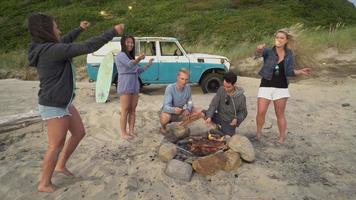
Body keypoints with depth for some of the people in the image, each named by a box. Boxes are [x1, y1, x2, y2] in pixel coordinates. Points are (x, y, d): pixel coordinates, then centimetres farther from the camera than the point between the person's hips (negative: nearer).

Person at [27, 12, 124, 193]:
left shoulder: (44, 49, 5)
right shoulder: (52, 50, -25)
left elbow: (64, 42, 28)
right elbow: (87, 47, -28)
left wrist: (79, 29, 39)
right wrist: (113, 32, -21)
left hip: (63, 103, 10)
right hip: (54, 106, -10)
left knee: (79, 133, 17)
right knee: (56, 146, 2)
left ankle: (61, 165, 33)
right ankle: (44, 184, 20)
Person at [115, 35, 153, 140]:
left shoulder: (131, 56, 20)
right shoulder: (121, 55, -5)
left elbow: (139, 70, 22)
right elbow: (130, 64, -26)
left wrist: (148, 64, 11)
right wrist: (139, 58, -44)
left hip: (135, 86, 8)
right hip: (125, 86, -8)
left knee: (133, 110, 8)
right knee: (125, 110, -6)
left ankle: (131, 131, 14)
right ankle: (123, 133, -1)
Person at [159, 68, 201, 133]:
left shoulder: (187, 87, -12)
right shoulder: (170, 88, -27)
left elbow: (190, 101, 0)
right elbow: (166, 106, -33)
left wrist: (188, 109, -23)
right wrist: (174, 110, -55)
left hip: (181, 111, 5)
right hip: (170, 111, -5)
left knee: (198, 111, -11)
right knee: (165, 117, -39)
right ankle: (163, 127, 0)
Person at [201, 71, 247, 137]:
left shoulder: (241, 97, -16)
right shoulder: (221, 90, -12)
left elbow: (243, 112, -4)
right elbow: (214, 104, -14)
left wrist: (237, 119, -24)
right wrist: (209, 116, -29)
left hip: (230, 122, -3)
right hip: (219, 117, 3)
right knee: (202, 113, -17)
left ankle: (230, 130, 16)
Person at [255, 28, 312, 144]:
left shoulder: (289, 55, 3)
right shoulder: (268, 51, -5)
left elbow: (290, 72, 1)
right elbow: (259, 53, -27)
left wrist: (300, 72, -16)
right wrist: (259, 50, -50)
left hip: (281, 87, 1)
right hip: (266, 86, -1)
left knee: (280, 114, 8)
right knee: (261, 112, -4)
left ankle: (282, 137, 21)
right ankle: (258, 132, 20)